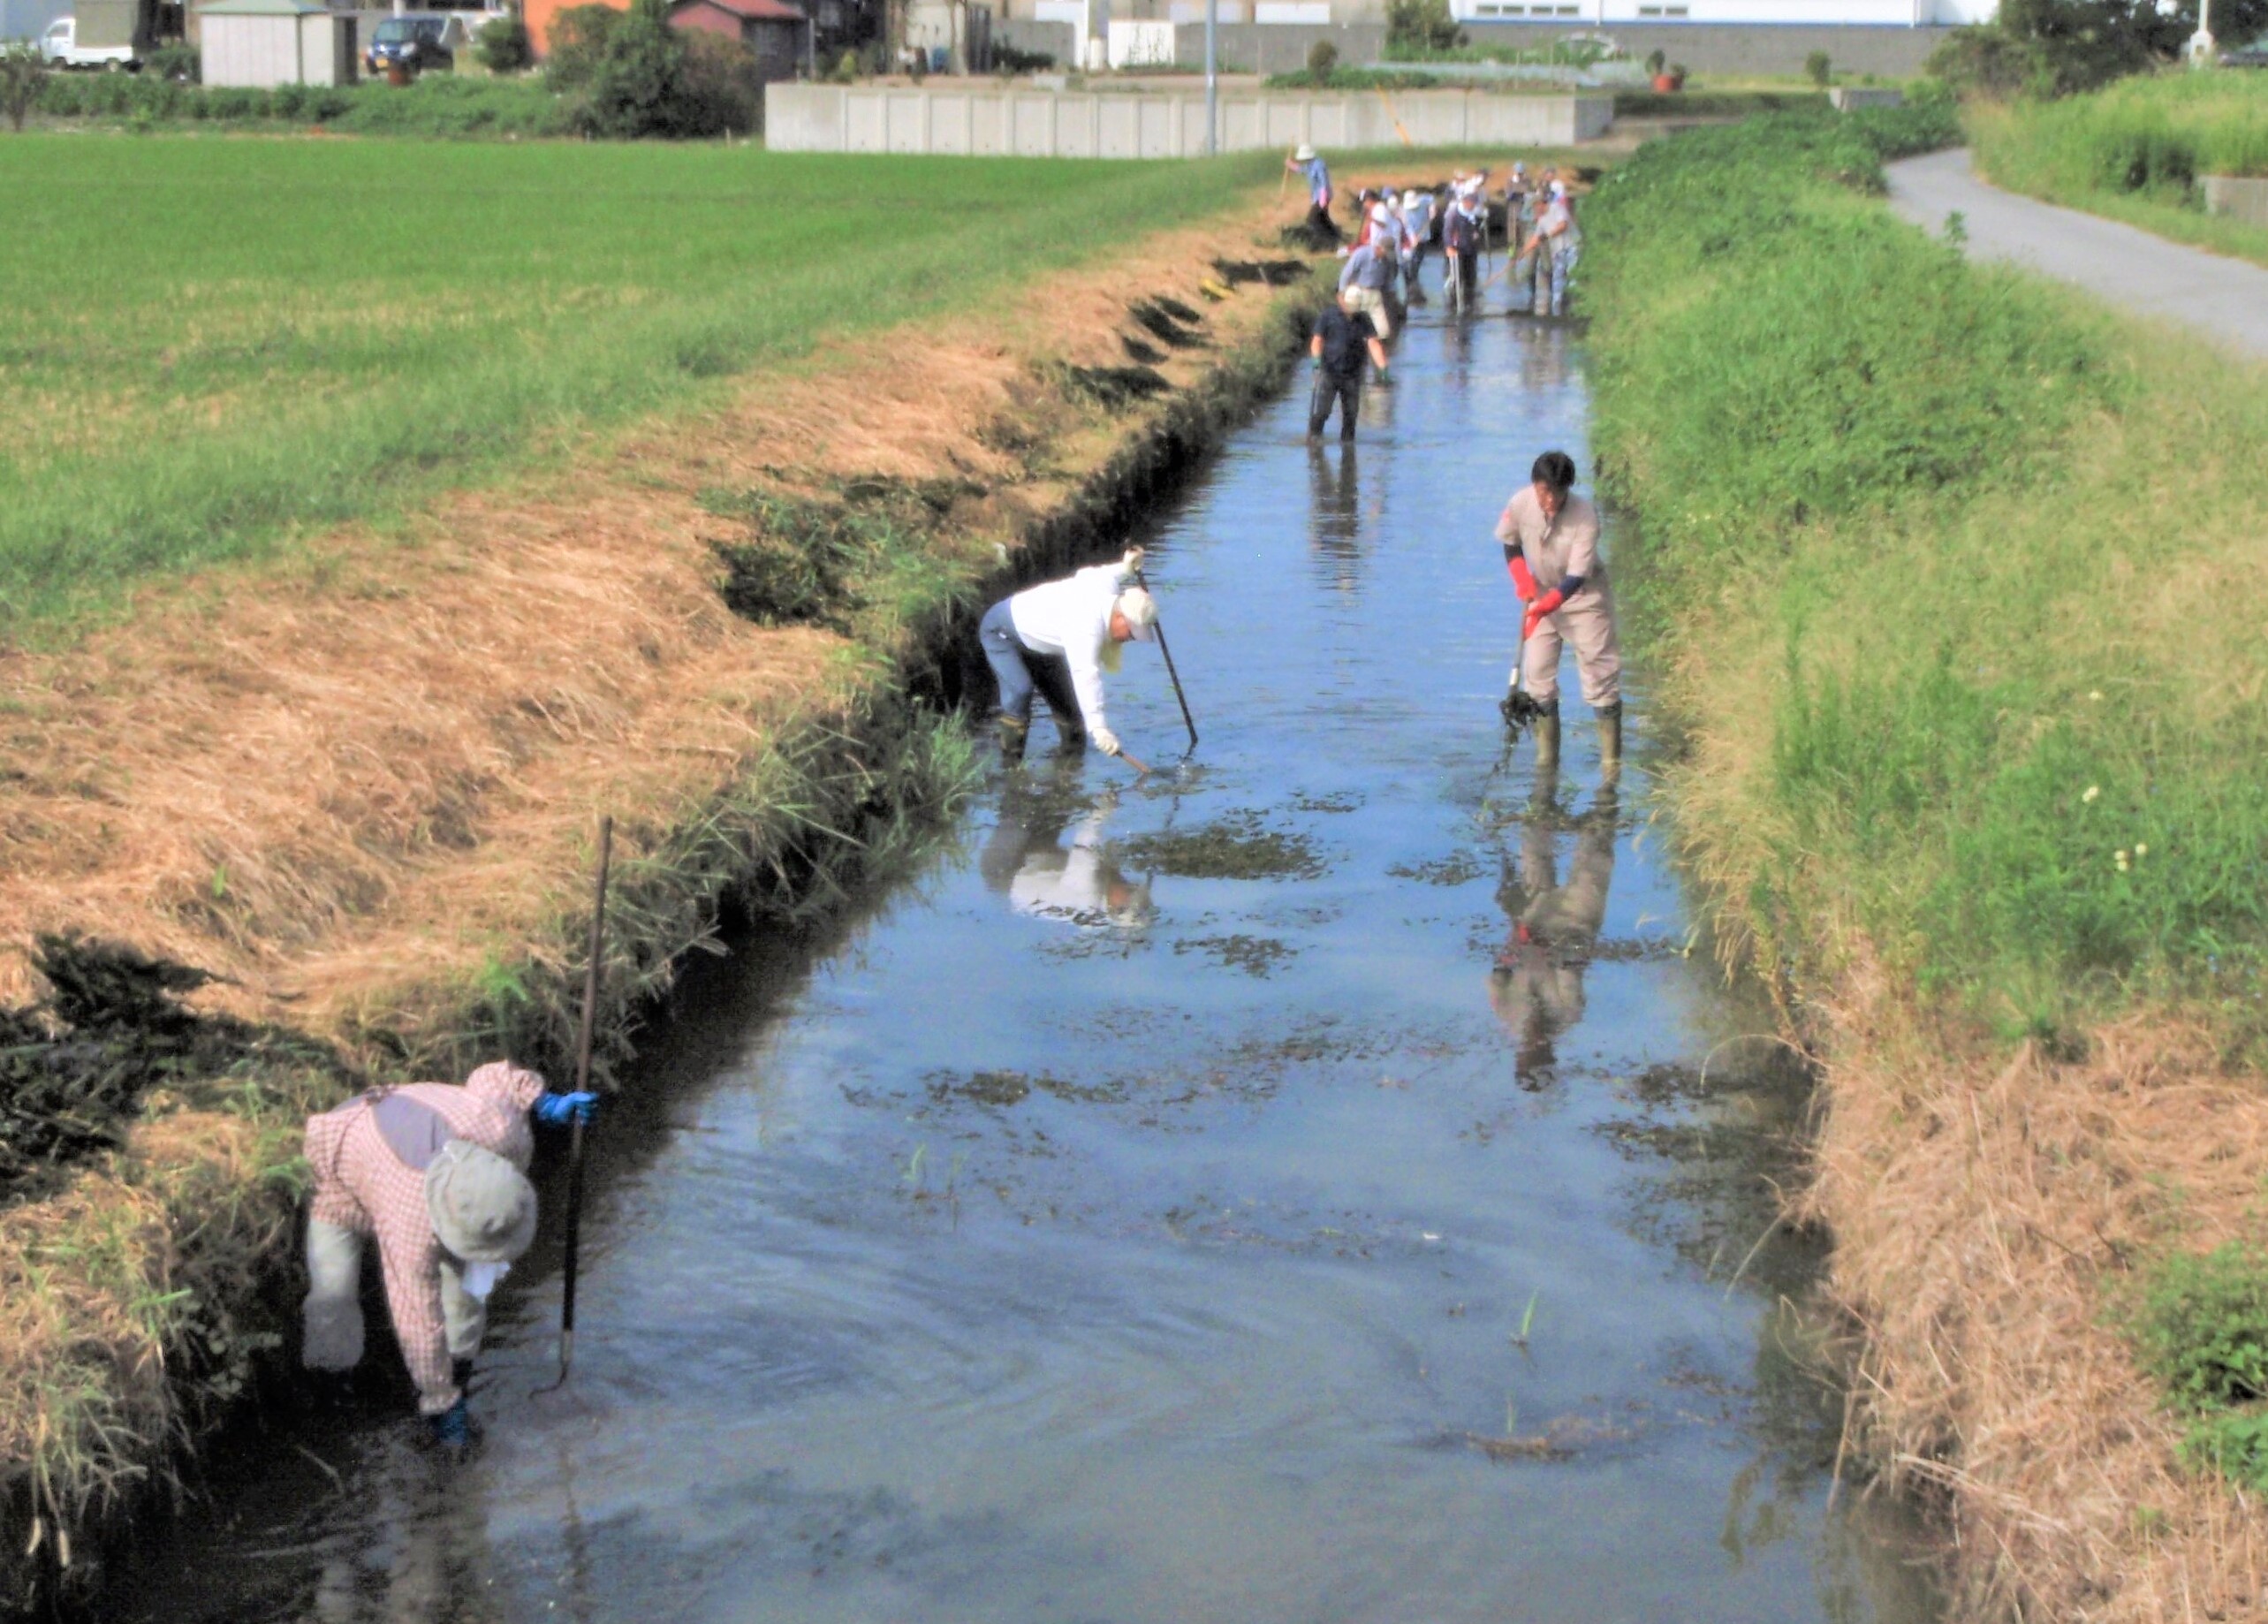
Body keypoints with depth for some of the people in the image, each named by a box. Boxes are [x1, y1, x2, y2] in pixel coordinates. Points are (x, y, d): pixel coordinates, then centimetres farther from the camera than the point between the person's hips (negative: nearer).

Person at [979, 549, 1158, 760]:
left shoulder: (1107, 585, -13)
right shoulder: (1088, 626, -41)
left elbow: (1086, 574, 12)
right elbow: (1086, 675, -52)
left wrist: (1125, 568, 23)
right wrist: (1098, 726, -59)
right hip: (1001, 631, -9)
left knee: (1065, 695, 10)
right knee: (1020, 689, -29)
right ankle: (1011, 761, -20)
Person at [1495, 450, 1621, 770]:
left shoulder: (1585, 515, -29)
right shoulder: (1520, 503, -20)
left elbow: (1576, 576, -28)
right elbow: (1509, 541, 2)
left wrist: (1546, 605, -40)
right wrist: (1521, 576, -12)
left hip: (1583, 594, -4)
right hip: (1540, 592, 4)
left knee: (1599, 666, -6)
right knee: (1537, 671, 1)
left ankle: (1612, 759, -1)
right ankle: (1547, 755, 9)